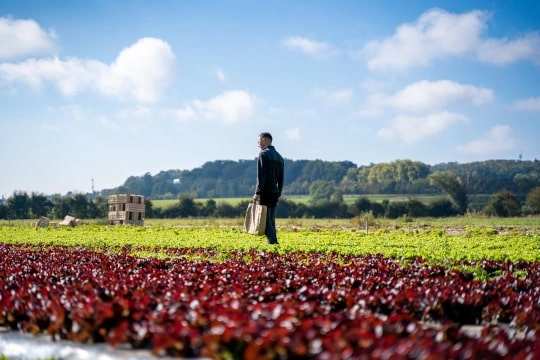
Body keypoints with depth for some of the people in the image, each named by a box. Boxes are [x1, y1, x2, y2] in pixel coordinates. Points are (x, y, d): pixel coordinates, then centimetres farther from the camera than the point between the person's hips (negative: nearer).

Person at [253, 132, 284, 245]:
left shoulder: (264, 153, -7)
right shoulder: (279, 156, 17)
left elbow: (261, 175, -15)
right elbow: (281, 179, 18)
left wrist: (257, 193, -15)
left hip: (265, 193, -8)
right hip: (275, 193, 8)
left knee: (266, 220, -7)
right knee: (271, 220, 12)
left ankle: (272, 241, -15)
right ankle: (274, 241, 9)